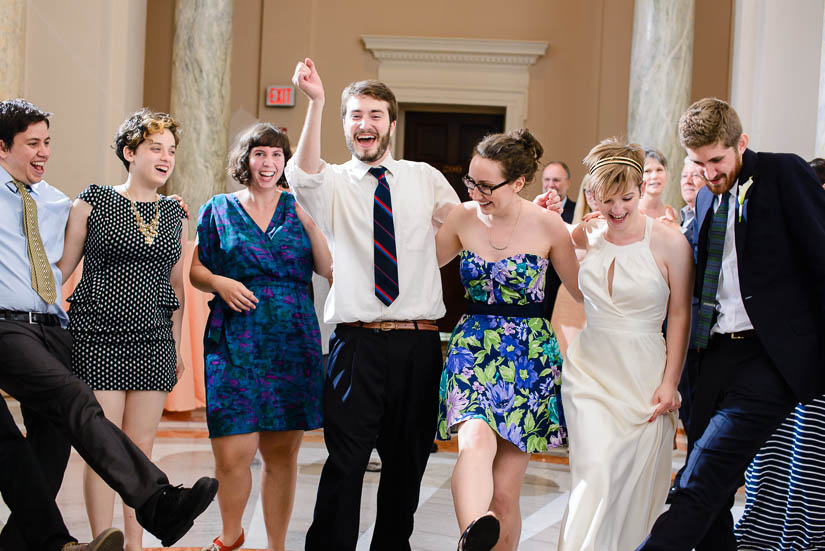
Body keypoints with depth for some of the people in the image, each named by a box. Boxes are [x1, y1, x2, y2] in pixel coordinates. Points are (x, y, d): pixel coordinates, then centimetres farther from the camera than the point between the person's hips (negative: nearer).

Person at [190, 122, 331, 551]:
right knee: (232, 454, -7)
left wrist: (310, 219, -12)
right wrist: (221, 283, -8)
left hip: (292, 343, 1)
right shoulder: (219, 210, 10)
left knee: (282, 452, 4)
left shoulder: (298, 208, 10)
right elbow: (195, 270, 12)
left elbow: (329, 269, -1)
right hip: (235, 343, -1)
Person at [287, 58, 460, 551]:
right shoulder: (333, 184, 5)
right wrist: (316, 104, -30)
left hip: (419, 343, 3)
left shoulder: (427, 180, 11)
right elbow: (303, 175, -18)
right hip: (358, 341, -2)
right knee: (346, 462, -9)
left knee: (408, 463, 10)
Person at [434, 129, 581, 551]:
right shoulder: (464, 218, 3)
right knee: (477, 440, -31)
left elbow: (584, 291, 4)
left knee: (504, 490, -2)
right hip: (473, 347, 1)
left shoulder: (548, 226, -4)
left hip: (528, 357, -1)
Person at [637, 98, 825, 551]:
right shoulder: (707, 197, 16)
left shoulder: (784, 174, -4)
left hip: (771, 356, -7)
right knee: (710, 496, 8)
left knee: (700, 484, -17)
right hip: (719, 353, 7)